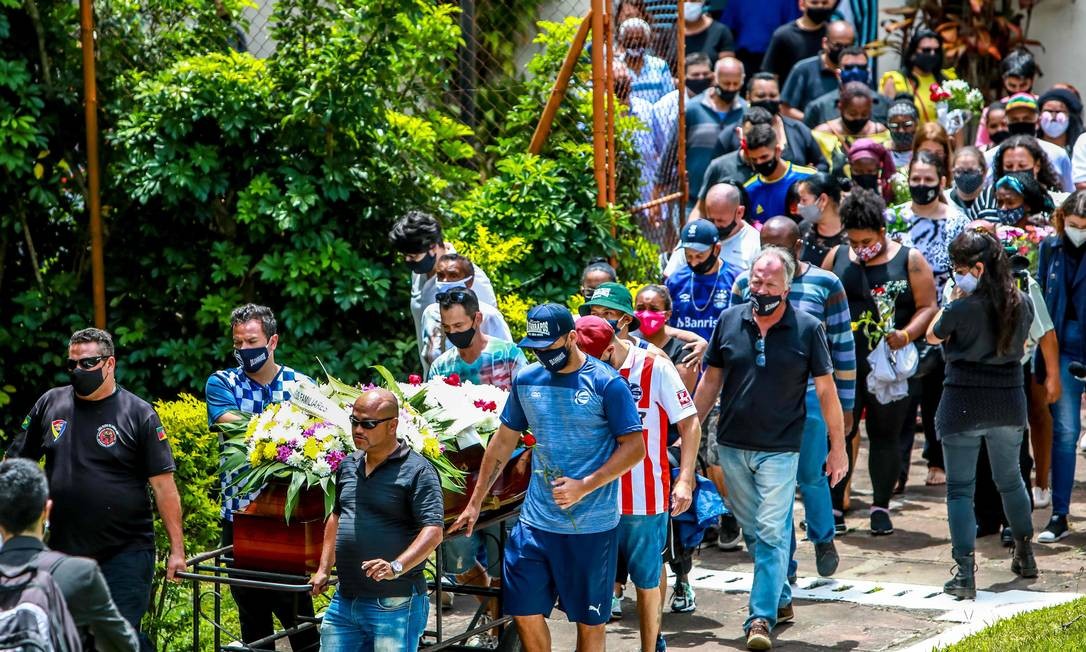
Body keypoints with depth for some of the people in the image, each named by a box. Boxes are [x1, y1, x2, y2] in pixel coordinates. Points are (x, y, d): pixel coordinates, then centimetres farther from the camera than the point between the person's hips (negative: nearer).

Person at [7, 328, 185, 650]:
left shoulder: (139, 414, -3)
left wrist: (177, 549, -9)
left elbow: (163, 485, -5)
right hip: (63, 551, 4)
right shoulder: (50, 404, 8)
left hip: (126, 553, -4)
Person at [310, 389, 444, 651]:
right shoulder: (348, 465, 13)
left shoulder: (417, 470, -10)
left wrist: (397, 567, -31)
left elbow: (433, 531, -18)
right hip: (344, 601, 7)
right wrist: (324, 569, 20)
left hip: (395, 606, -7)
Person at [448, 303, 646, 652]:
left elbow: (634, 447, -11)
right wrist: (474, 504, 13)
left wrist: (584, 486, -21)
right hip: (536, 521, 4)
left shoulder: (606, 383, -10)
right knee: (525, 612, 4)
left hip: (591, 527, -4)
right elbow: (504, 441, 14)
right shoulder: (526, 380, 5)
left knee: (589, 621, 6)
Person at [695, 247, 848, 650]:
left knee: (771, 534, -9)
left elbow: (826, 390, -1)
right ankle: (781, 601, 28)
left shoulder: (807, 329, -5)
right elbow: (711, 380, 11)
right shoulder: (729, 322, 2)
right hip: (731, 447, 4)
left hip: (780, 450, -4)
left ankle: (762, 617, -9)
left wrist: (838, 447, -1)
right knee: (753, 533, 12)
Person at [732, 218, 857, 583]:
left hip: (810, 396, -2)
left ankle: (823, 538, 34)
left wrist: (846, 405, 2)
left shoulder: (826, 285, -4)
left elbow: (843, 346, 1)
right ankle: (783, 567, 16)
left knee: (810, 476, 4)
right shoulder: (745, 284, 3)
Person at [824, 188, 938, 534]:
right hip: (844, 364, 2)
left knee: (885, 435, 5)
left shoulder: (909, 260, 2)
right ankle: (834, 506, 3)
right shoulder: (837, 258, 10)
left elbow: (927, 307, -1)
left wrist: (907, 334, -17)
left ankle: (881, 507, 14)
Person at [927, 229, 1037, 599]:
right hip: (1010, 402, 5)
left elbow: (933, 336, 0)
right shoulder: (1022, 304, -2)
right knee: (1010, 479, 25)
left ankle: (964, 574, -5)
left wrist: (952, 300, 5)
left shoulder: (963, 308, -17)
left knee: (960, 488, 2)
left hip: (964, 405, -5)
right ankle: (1024, 555, 37)